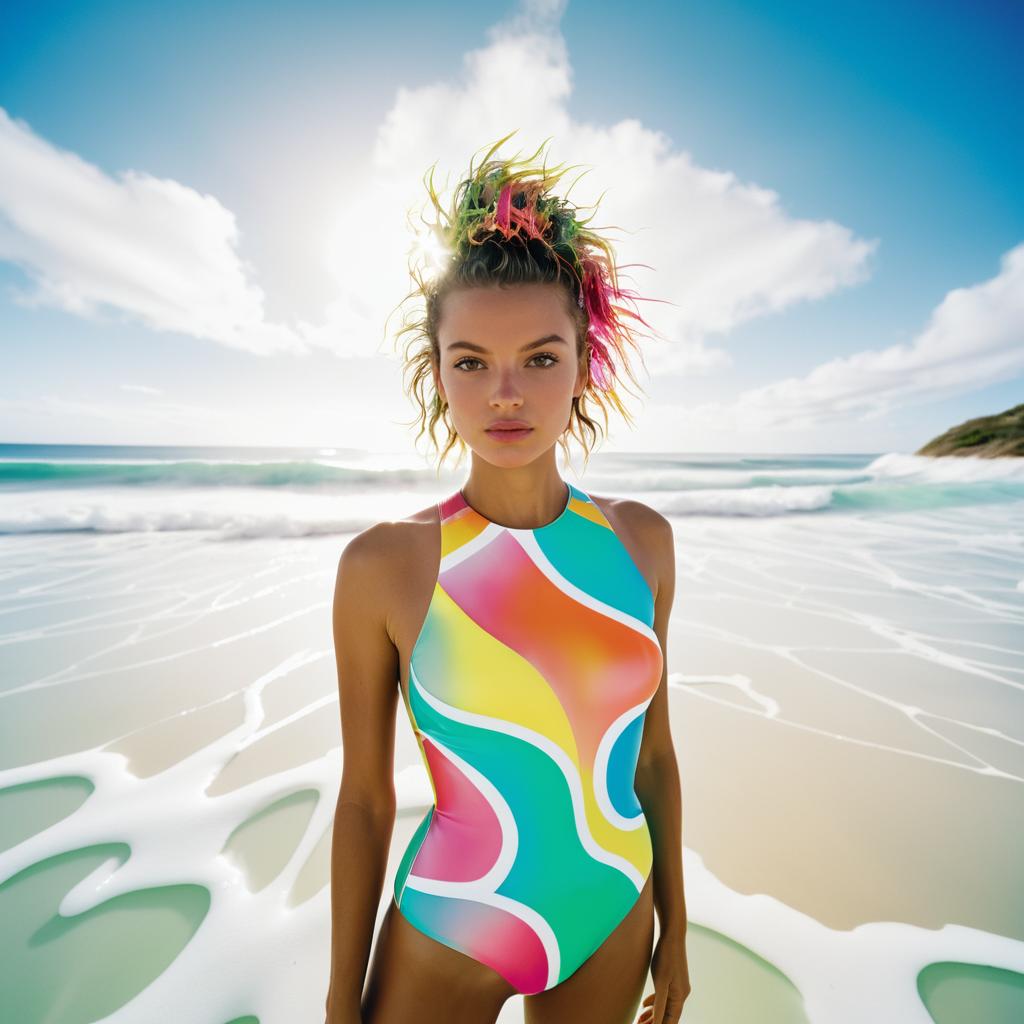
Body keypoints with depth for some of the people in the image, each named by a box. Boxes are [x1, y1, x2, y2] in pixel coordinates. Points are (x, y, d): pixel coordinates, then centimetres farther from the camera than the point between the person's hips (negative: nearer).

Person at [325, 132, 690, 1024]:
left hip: (612, 923, 4)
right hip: (447, 943, -2)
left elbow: (653, 750, -2)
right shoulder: (384, 566, -21)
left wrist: (674, 926, 9)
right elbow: (365, 799, -10)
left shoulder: (642, 539, -12)